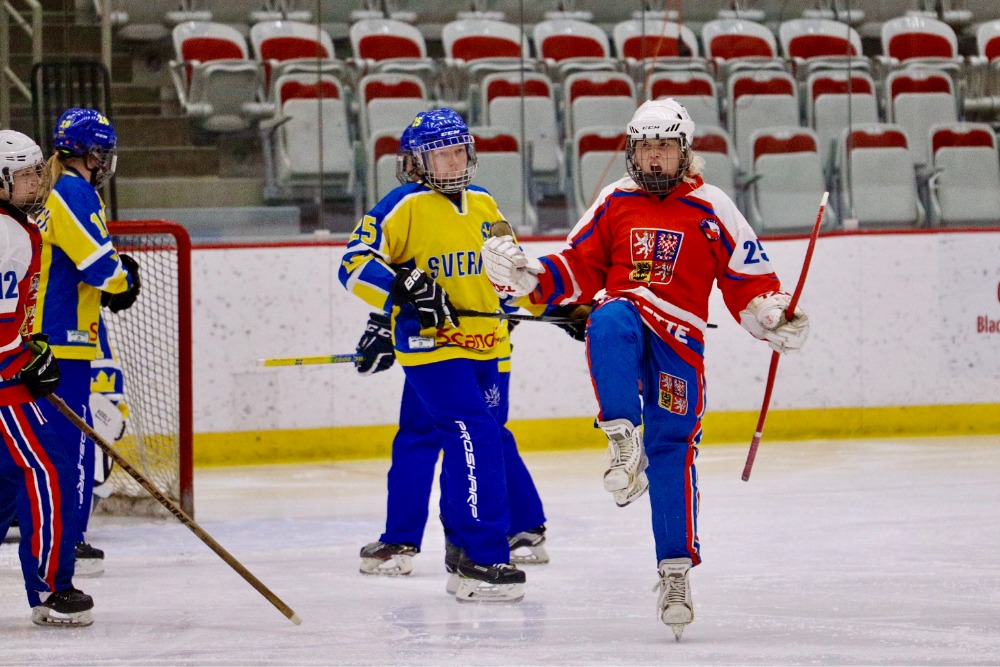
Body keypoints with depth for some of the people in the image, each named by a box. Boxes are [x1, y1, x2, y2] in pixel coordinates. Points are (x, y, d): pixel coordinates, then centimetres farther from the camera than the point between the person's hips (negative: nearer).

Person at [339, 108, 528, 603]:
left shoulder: (484, 205, 15)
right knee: (473, 437, -18)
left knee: (488, 444, 8)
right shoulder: (404, 207, -6)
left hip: (486, 344, 7)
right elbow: (356, 264, -11)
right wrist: (404, 289, -24)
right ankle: (481, 561, -20)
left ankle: (464, 551, 21)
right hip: (432, 346, -7)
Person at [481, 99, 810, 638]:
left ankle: (676, 570, -3)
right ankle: (623, 441, -44)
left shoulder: (712, 209, 8)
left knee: (672, 450, -8)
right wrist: (527, 276, 0)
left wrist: (776, 318, -9)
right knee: (609, 324, -38)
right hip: (622, 314, 1)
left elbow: (749, 281, 8)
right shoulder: (614, 203, 14)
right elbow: (578, 269, 16)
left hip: (680, 338, -1)